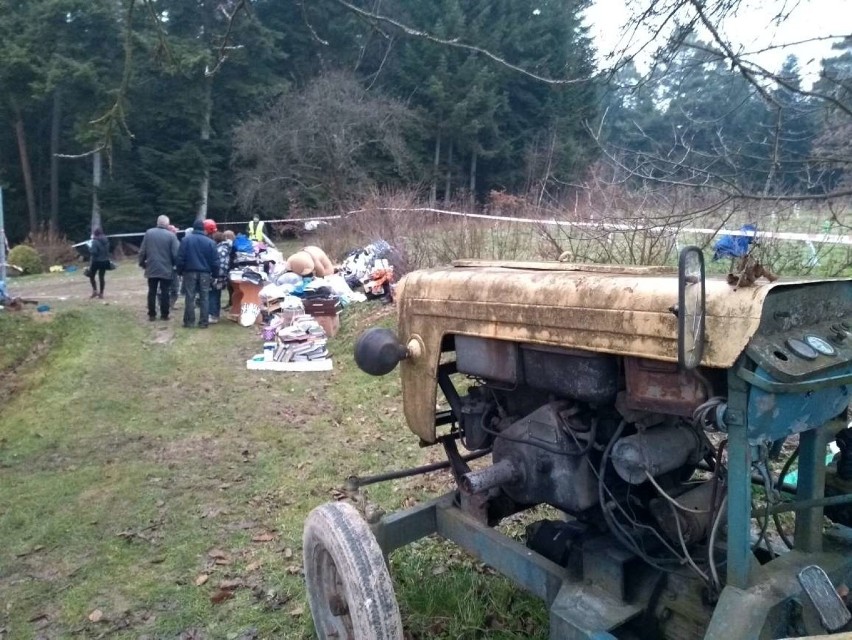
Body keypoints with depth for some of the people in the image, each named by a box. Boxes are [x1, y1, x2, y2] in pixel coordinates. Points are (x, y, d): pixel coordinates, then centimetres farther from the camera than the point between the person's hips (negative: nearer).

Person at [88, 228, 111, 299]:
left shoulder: (95, 241, -16)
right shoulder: (106, 240, 5)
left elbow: (93, 252, -20)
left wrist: (89, 248, -3)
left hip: (97, 261, -6)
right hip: (104, 261, 6)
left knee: (91, 276, 11)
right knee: (101, 277, 10)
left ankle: (95, 290, 1)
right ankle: (101, 293, 11)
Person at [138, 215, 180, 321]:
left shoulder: (148, 233, 0)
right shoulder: (171, 235, -9)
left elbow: (142, 251, 3)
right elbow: (175, 254, -10)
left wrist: (142, 263, 17)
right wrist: (175, 264, 7)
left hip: (151, 268, 3)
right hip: (166, 269, -3)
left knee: (152, 292, 9)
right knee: (165, 292, 4)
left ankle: (151, 314, 12)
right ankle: (164, 315, 8)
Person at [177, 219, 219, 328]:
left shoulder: (186, 240, -2)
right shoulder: (210, 242, 0)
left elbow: (180, 258, -3)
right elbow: (215, 260, 0)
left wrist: (180, 271, 6)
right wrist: (215, 274, 7)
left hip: (190, 272, 0)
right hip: (205, 273, 0)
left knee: (190, 297, 4)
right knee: (204, 298, 4)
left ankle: (189, 321, 7)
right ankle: (203, 322, 3)